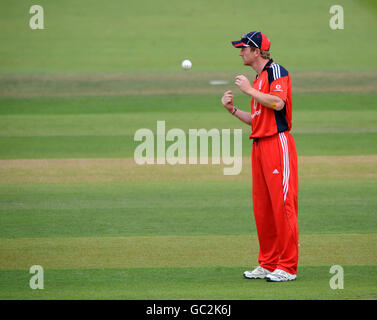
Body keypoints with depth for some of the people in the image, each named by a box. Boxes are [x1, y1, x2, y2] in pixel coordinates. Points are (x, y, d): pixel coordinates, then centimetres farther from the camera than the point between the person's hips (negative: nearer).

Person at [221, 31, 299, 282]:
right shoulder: (259, 79, 22)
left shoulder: (276, 71, -6)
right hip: (260, 147, 10)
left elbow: (278, 103, -23)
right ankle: (268, 263, 17)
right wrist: (232, 109, 14)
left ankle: (288, 267, -7)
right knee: (262, 207, 10)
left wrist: (249, 90, -13)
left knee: (282, 205, -9)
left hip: (278, 143, -10)